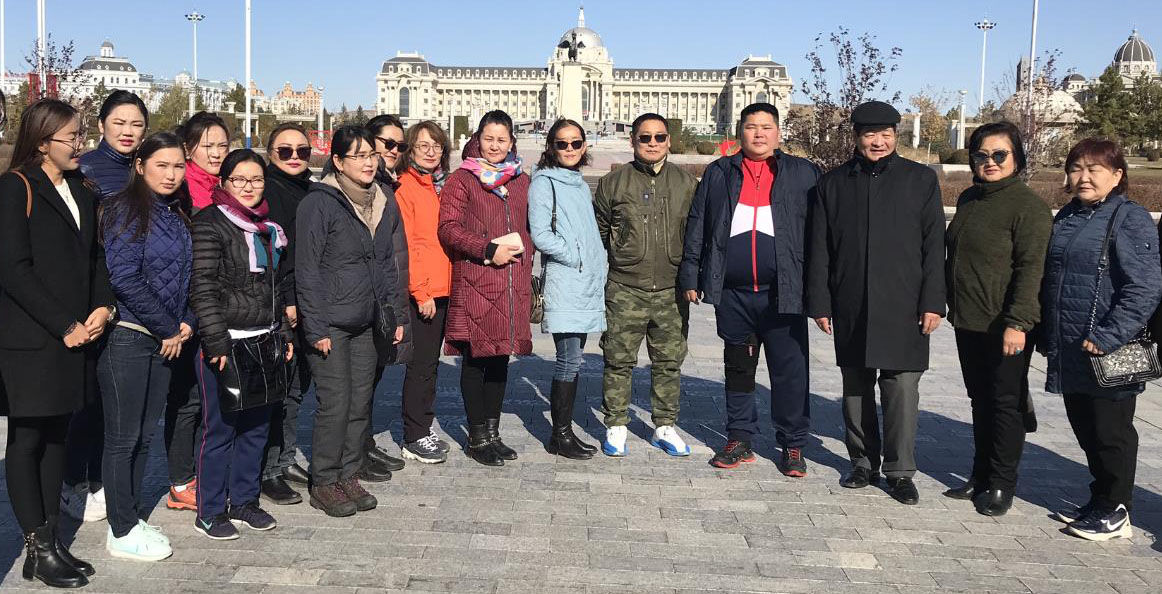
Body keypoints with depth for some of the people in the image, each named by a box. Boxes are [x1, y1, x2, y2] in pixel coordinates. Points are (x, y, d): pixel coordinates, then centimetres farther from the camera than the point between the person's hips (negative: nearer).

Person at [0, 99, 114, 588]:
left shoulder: (81, 192, 15)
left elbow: (93, 258, 16)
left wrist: (102, 308, -3)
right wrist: (64, 326, -14)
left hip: (72, 337, 7)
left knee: (56, 437, 10)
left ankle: (51, 541, 17)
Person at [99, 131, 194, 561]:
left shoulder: (177, 214, 12)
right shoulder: (126, 210, -11)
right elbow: (124, 279, -18)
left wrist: (185, 323, 0)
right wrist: (168, 329, -12)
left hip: (165, 340, 7)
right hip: (127, 336, -7)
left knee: (144, 433, 13)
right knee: (123, 436, 1)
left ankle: (133, 516, 24)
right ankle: (121, 533, 11)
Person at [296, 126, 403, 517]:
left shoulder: (380, 203, 12)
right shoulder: (319, 203, -10)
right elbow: (307, 270, -12)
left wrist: (392, 315, 12)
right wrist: (315, 328, -15)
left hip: (366, 324, 7)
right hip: (331, 324, -6)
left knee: (361, 403, 9)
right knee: (335, 405, -4)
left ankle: (349, 476, 22)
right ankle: (324, 484, 10)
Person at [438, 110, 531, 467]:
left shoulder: (520, 181, 17)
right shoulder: (462, 180, 1)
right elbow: (448, 229, -8)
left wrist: (520, 251, 3)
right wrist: (489, 250, -15)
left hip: (513, 283, 5)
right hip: (474, 282, -5)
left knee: (500, 357, 11)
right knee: (476, 359, 1)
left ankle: (492, 432, 22)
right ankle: (477, 437, 10)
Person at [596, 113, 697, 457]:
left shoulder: (686, 183, 8)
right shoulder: (613, 183, 4)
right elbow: (597, 234, 9)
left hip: (671, 291, 2)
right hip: (625, 290, -1)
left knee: (669, 362, 8)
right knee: (619, 361, 3)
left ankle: (665, 427, 21)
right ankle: (616, 426, 17)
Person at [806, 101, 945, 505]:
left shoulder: (920, 180, 5)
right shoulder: (833, 183, 9)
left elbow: (934, 245, 2)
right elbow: (819, 249, 8)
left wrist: (932, 302, -4)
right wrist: (820, 303, 2)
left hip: (903, 306, -2)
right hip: (851, 308, 2)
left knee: (902, 389, -2)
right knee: (855, 388, 9)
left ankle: (900, 471, 9)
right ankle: (863, 462, 23)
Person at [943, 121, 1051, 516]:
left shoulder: (1028, 206, -12)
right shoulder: (968, 199, 12)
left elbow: (1031, 269, -18)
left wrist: (1017, 322, -22)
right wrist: (952, 303, 19)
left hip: (1005, 327, -7)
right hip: (968, 321, 7)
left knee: (1006, 402, 2)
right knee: (980, 400, 15)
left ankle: (1002, 484, 12)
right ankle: (981, 476, 26)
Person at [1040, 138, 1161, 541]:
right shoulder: (1065, 218, 12)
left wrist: (1107, 337, -22)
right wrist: (1046, 336, 15)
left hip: (1109, 354, -7)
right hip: (1068, 353, 7)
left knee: (1110, 432, 4)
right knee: (1084, 429, 16)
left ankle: (1114, 513, 17)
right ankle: (1099, 502, 31)